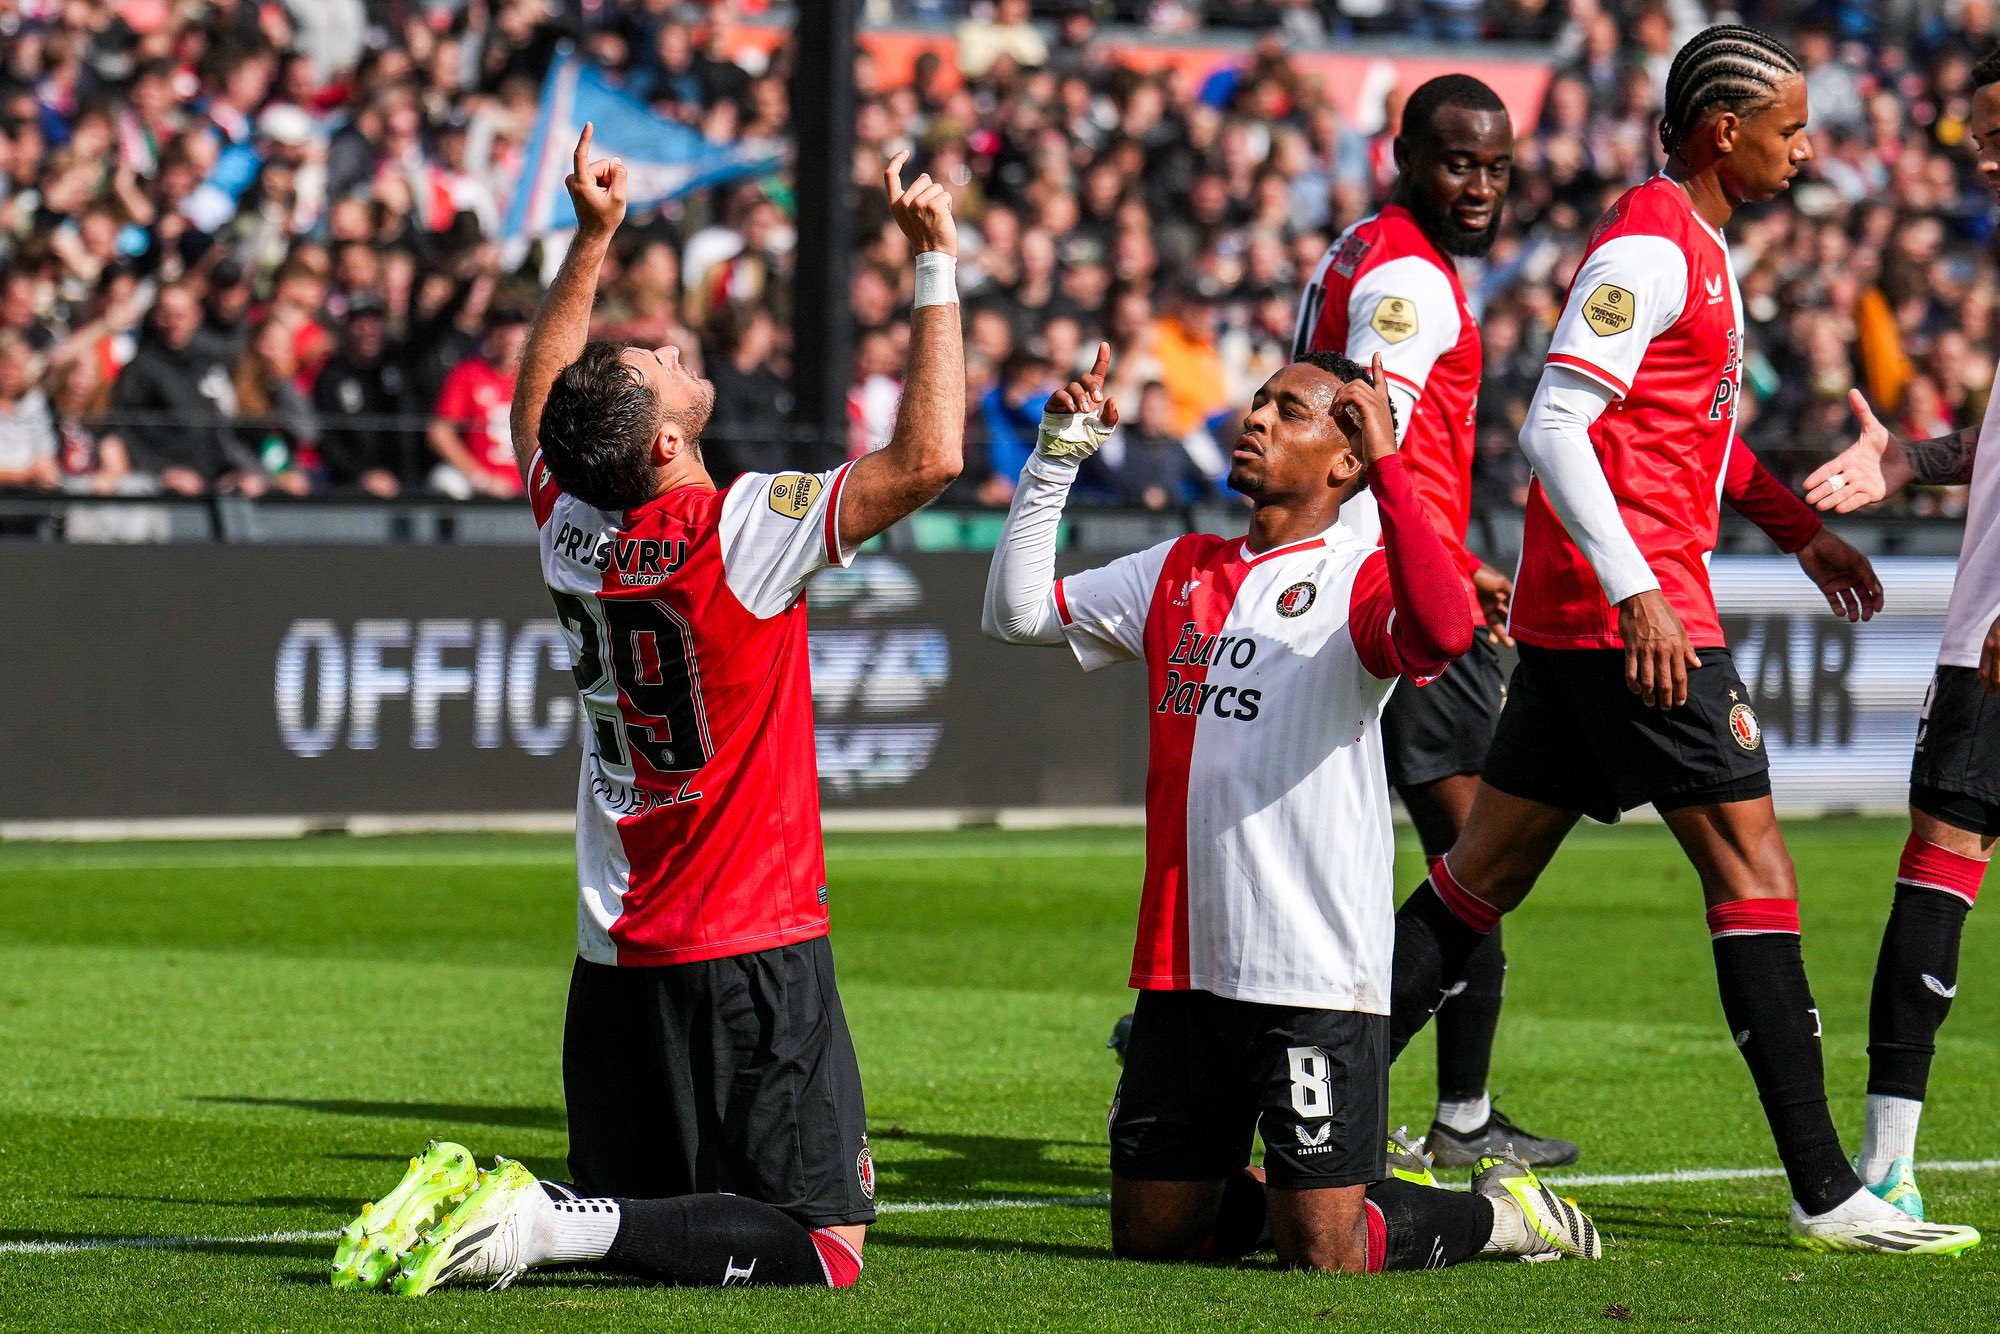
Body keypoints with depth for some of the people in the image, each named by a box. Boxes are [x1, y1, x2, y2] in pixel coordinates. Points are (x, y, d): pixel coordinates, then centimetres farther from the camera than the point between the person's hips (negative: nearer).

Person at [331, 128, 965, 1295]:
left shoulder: (569, 530, 1)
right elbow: (929, 456, -21)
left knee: (633, 1207, 18)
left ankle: (487, 1209, -9)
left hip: (617, 964, 7)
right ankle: (557, 1227, -23)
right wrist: (937, 266, -13)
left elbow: (537, 404, 23)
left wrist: (592, 240, 24)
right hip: (752, 955, -7)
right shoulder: (743, 532, -17)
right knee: (822, 1249, -7)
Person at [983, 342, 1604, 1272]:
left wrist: (1387, 464, -26)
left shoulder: (1361, 577, -4)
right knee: (1150, 1237, 11)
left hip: (1317, 975, -6)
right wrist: (1058, 456, 9)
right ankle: (1363, 1181, 33)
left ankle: (1498, 1212, 21)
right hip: (1184, 968, 7)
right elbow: (1016, 612, 16)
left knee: (1323, 1256, -7)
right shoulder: (1182, 572, 16)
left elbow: (1440, 634, -27)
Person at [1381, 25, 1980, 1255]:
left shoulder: (1694, 248, 17)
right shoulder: (1649, 247, -14)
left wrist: (1798, 529, 34)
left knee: (1486, 874, 11)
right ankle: (1825, 1191, -7)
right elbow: (1554, 426, -21)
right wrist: (1639, 593, -26)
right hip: (1632, 613, -10)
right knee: (1752, 865, -8)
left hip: (1578, 618, 10)